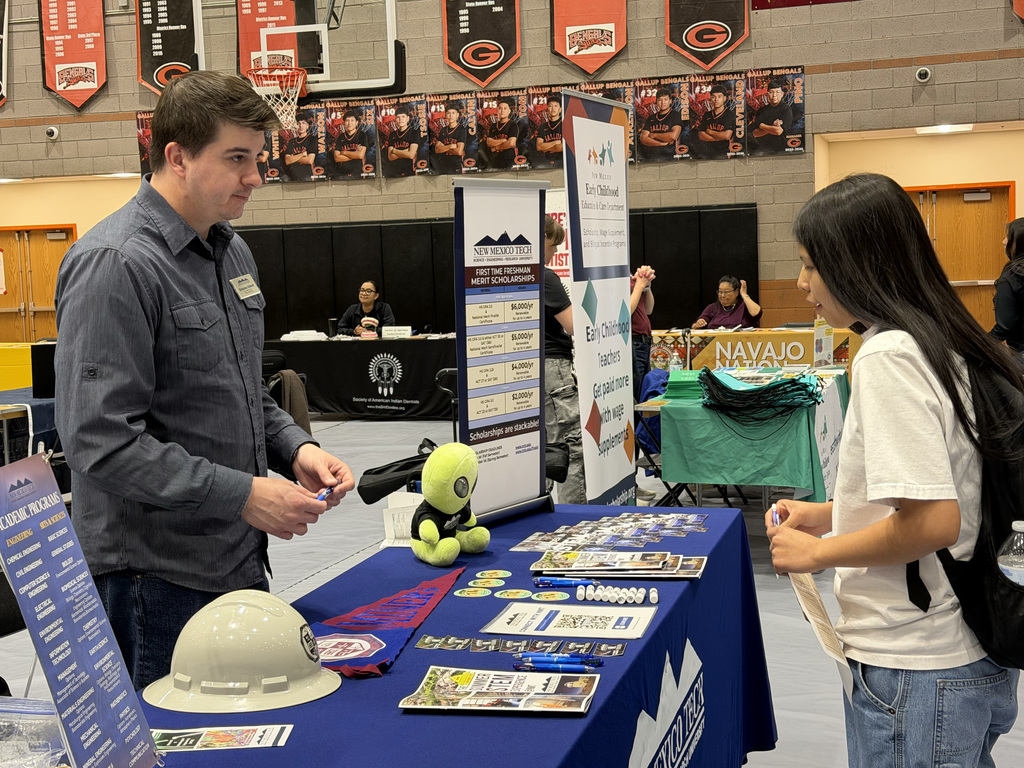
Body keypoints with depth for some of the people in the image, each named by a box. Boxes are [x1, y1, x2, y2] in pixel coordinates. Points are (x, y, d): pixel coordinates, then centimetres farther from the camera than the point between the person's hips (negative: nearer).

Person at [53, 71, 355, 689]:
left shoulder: (231, 251, 12)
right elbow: (100, 439, -24)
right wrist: (242, 494, -23)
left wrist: (295, 448, 2)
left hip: (238, 562, 9)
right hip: (157, 575, -8)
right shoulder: (115, 265, -17)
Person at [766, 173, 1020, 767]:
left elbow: (932, 522, -25)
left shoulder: (887, 356, -20)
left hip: (914, 673, -9)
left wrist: (817, 553, -13)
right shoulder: (942, 343, 9)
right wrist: (830, 514, 13)